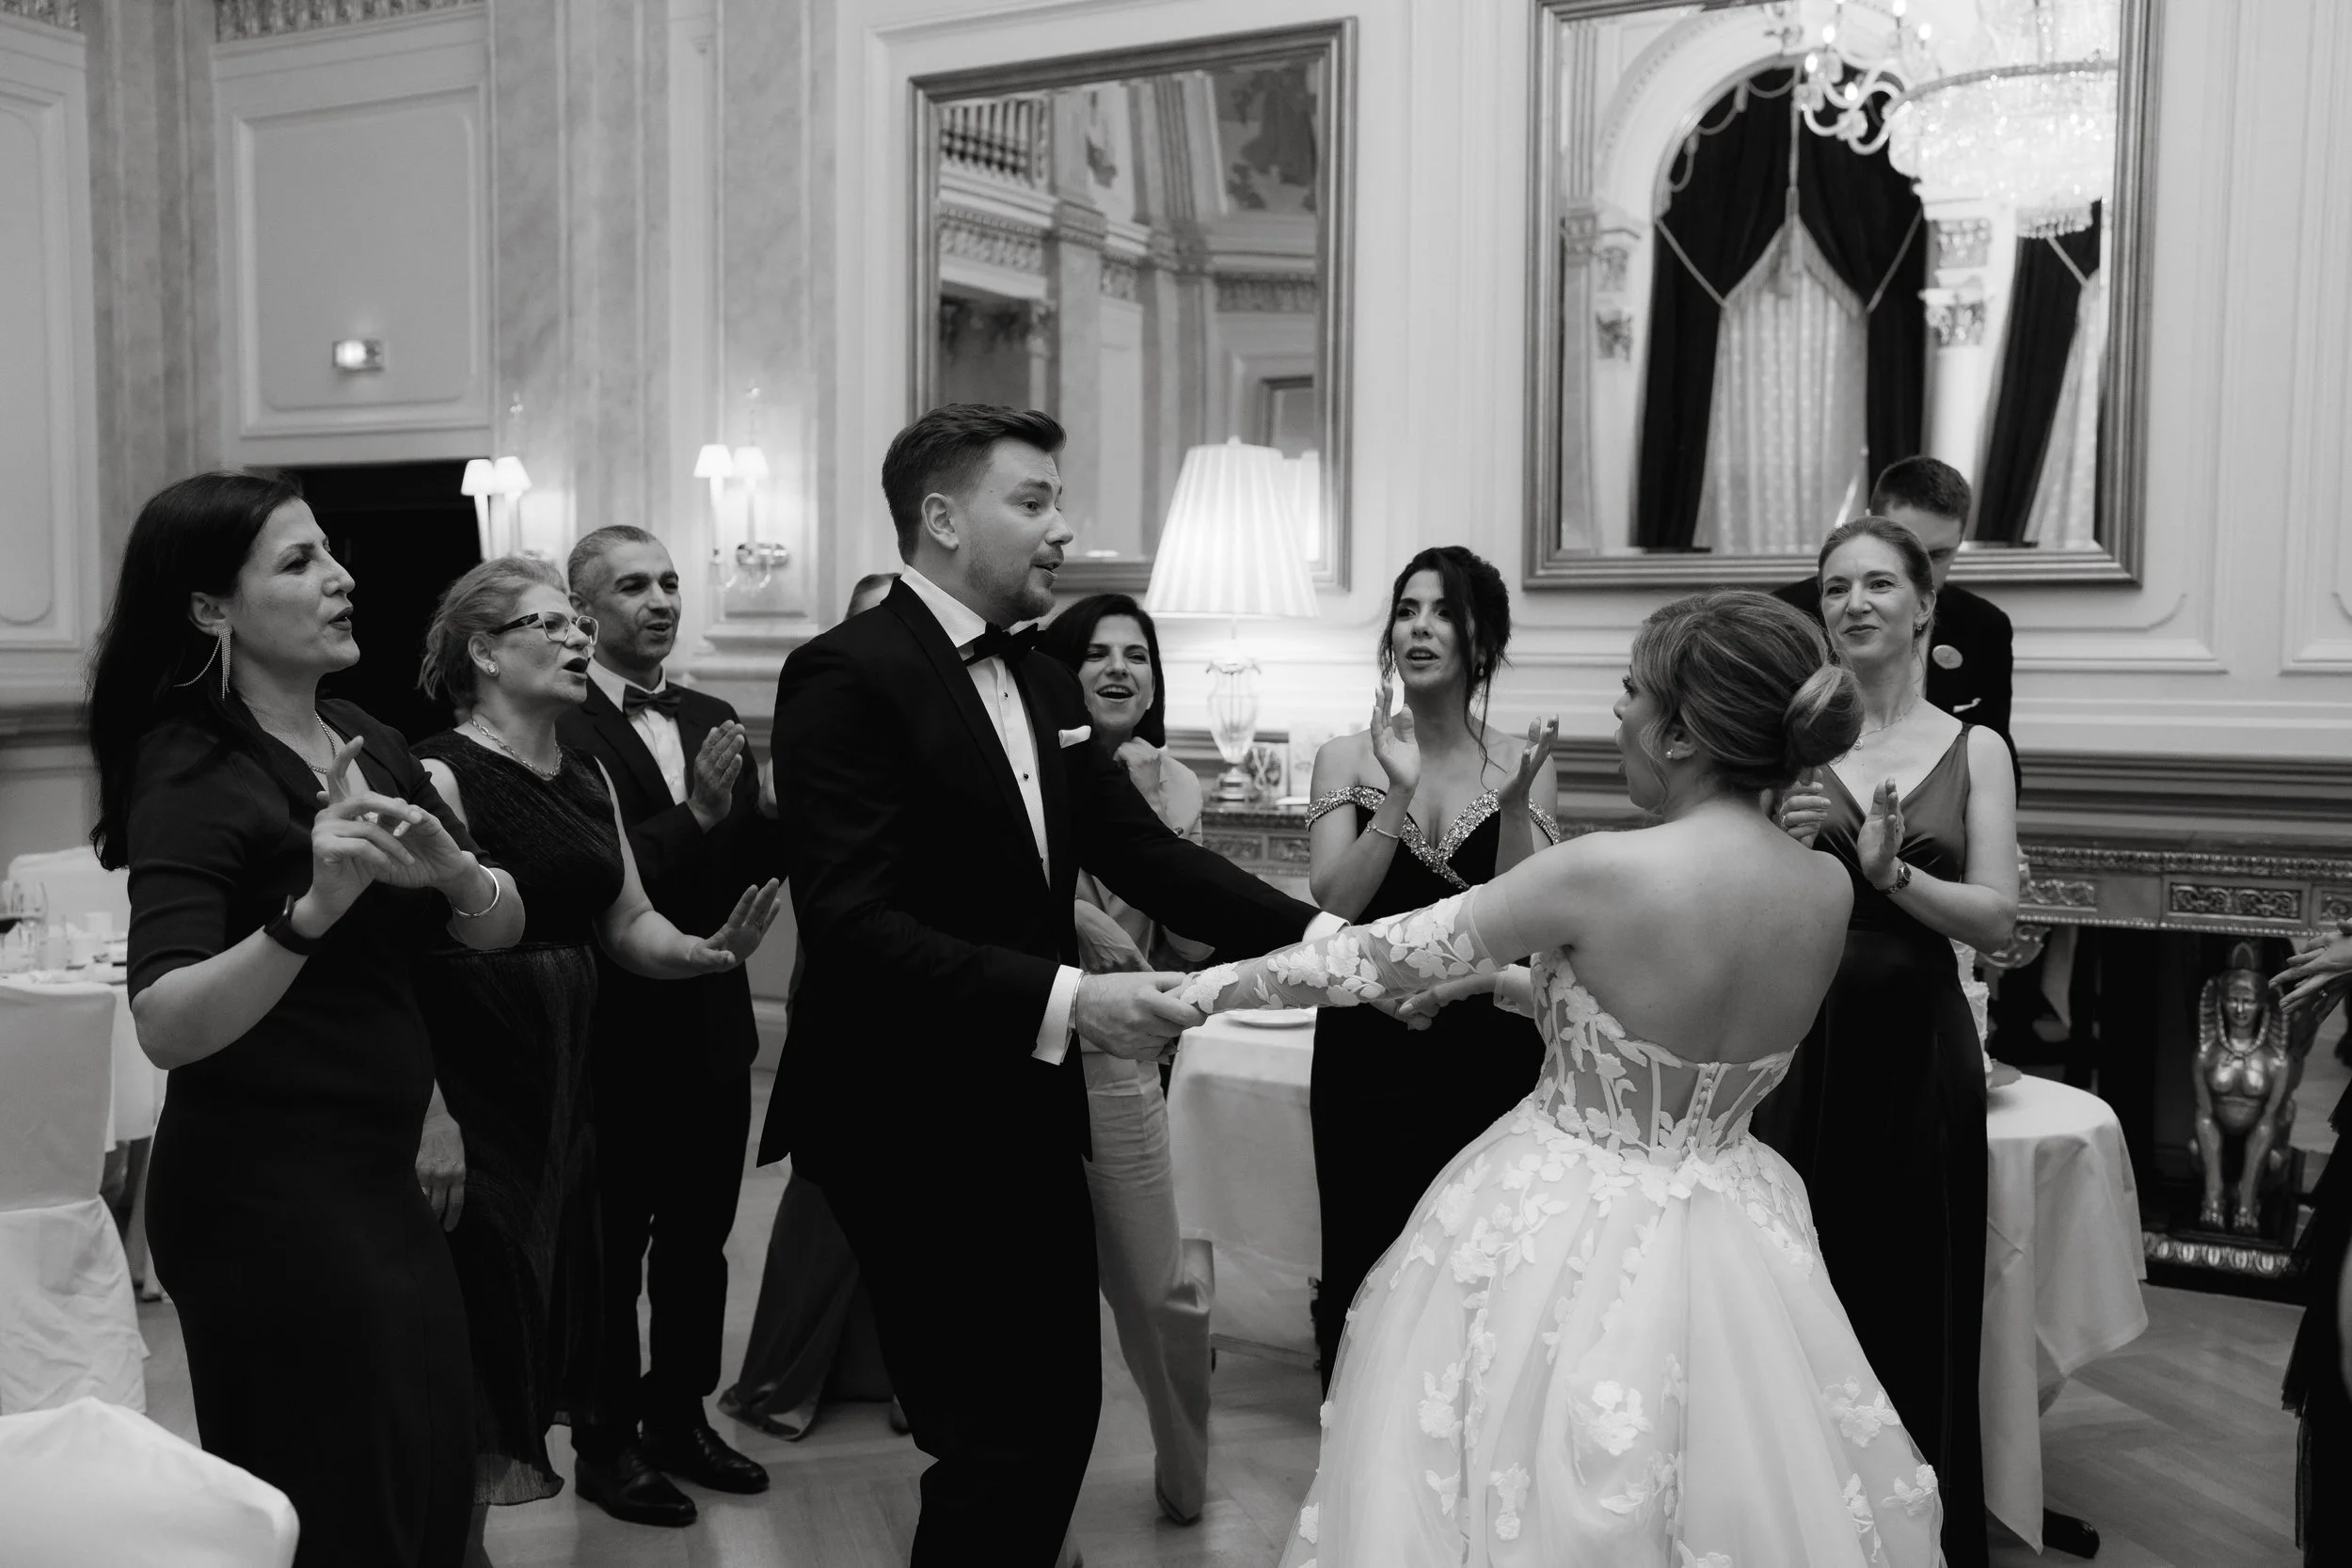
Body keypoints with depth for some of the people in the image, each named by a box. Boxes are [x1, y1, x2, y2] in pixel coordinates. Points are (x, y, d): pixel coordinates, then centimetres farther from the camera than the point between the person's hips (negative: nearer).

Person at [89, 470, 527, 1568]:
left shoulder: (363, 742, 6)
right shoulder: (194, 775, -16)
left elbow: (498, 927, 2)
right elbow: (166, 1027, -27)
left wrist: (453, 873, -19)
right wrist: (313, 907, -40)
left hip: (375, 1173, 7)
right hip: (265, 1191, -7)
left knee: (435, 1478, 17)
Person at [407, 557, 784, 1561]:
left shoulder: (586, 780, 11)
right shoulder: (443, 776, -13)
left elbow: (629, 926, 9)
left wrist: (705, 950, -10)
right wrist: (424, 1124, -26)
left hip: (564, 1083, 7)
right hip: (472, 1091, -7)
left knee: (551, 1303, 15)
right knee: (483, 1319, 3)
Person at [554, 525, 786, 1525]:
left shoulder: (711, 720, 8)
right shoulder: (558, 730, -15)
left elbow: (761, 861, 6)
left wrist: (763, 809, -14)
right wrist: (694, 813, -32)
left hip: (713, 1027, 7)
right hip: (618, 1036, -7)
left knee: (698, 1241, 18)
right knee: (613, 1249, 9)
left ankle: (680, 1418, 33)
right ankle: (608, 1444, 24)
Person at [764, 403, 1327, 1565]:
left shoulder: (1044, 686, 10)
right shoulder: (846, 675, -16)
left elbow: (1144, 854, 6)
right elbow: (854, 925, -25)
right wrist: (1064, 1000, -31)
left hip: (1026, 1115, 8)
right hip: (913, 1129, -8)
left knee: (1061, 1414, 16)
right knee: (999, 1444, 1)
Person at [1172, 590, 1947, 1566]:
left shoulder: (1603, 872, -23)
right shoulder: (1828, 894, -5)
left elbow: (1388, 957, -14)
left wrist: (1214, 988, -1)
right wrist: (1498, 983, 18)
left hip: (1568, 1240, -5)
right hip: (1729, 1252, 6)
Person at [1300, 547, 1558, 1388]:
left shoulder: (1521, 768, 2)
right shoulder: (1348, 759, 2)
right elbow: (1334, 907, -9)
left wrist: (1514, 808, -19)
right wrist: (1400, 795, -20)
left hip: (1490, 1057, 0)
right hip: (1368, 1055, 0)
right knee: (1363, 1274, 3)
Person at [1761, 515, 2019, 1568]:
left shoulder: (1974, 751, 4)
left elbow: (1997, 919, -4)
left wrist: (1891, 873, -19)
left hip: (1918, 1054, 1)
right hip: (1795, 1045, -1)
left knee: (1915, 1304, 8)